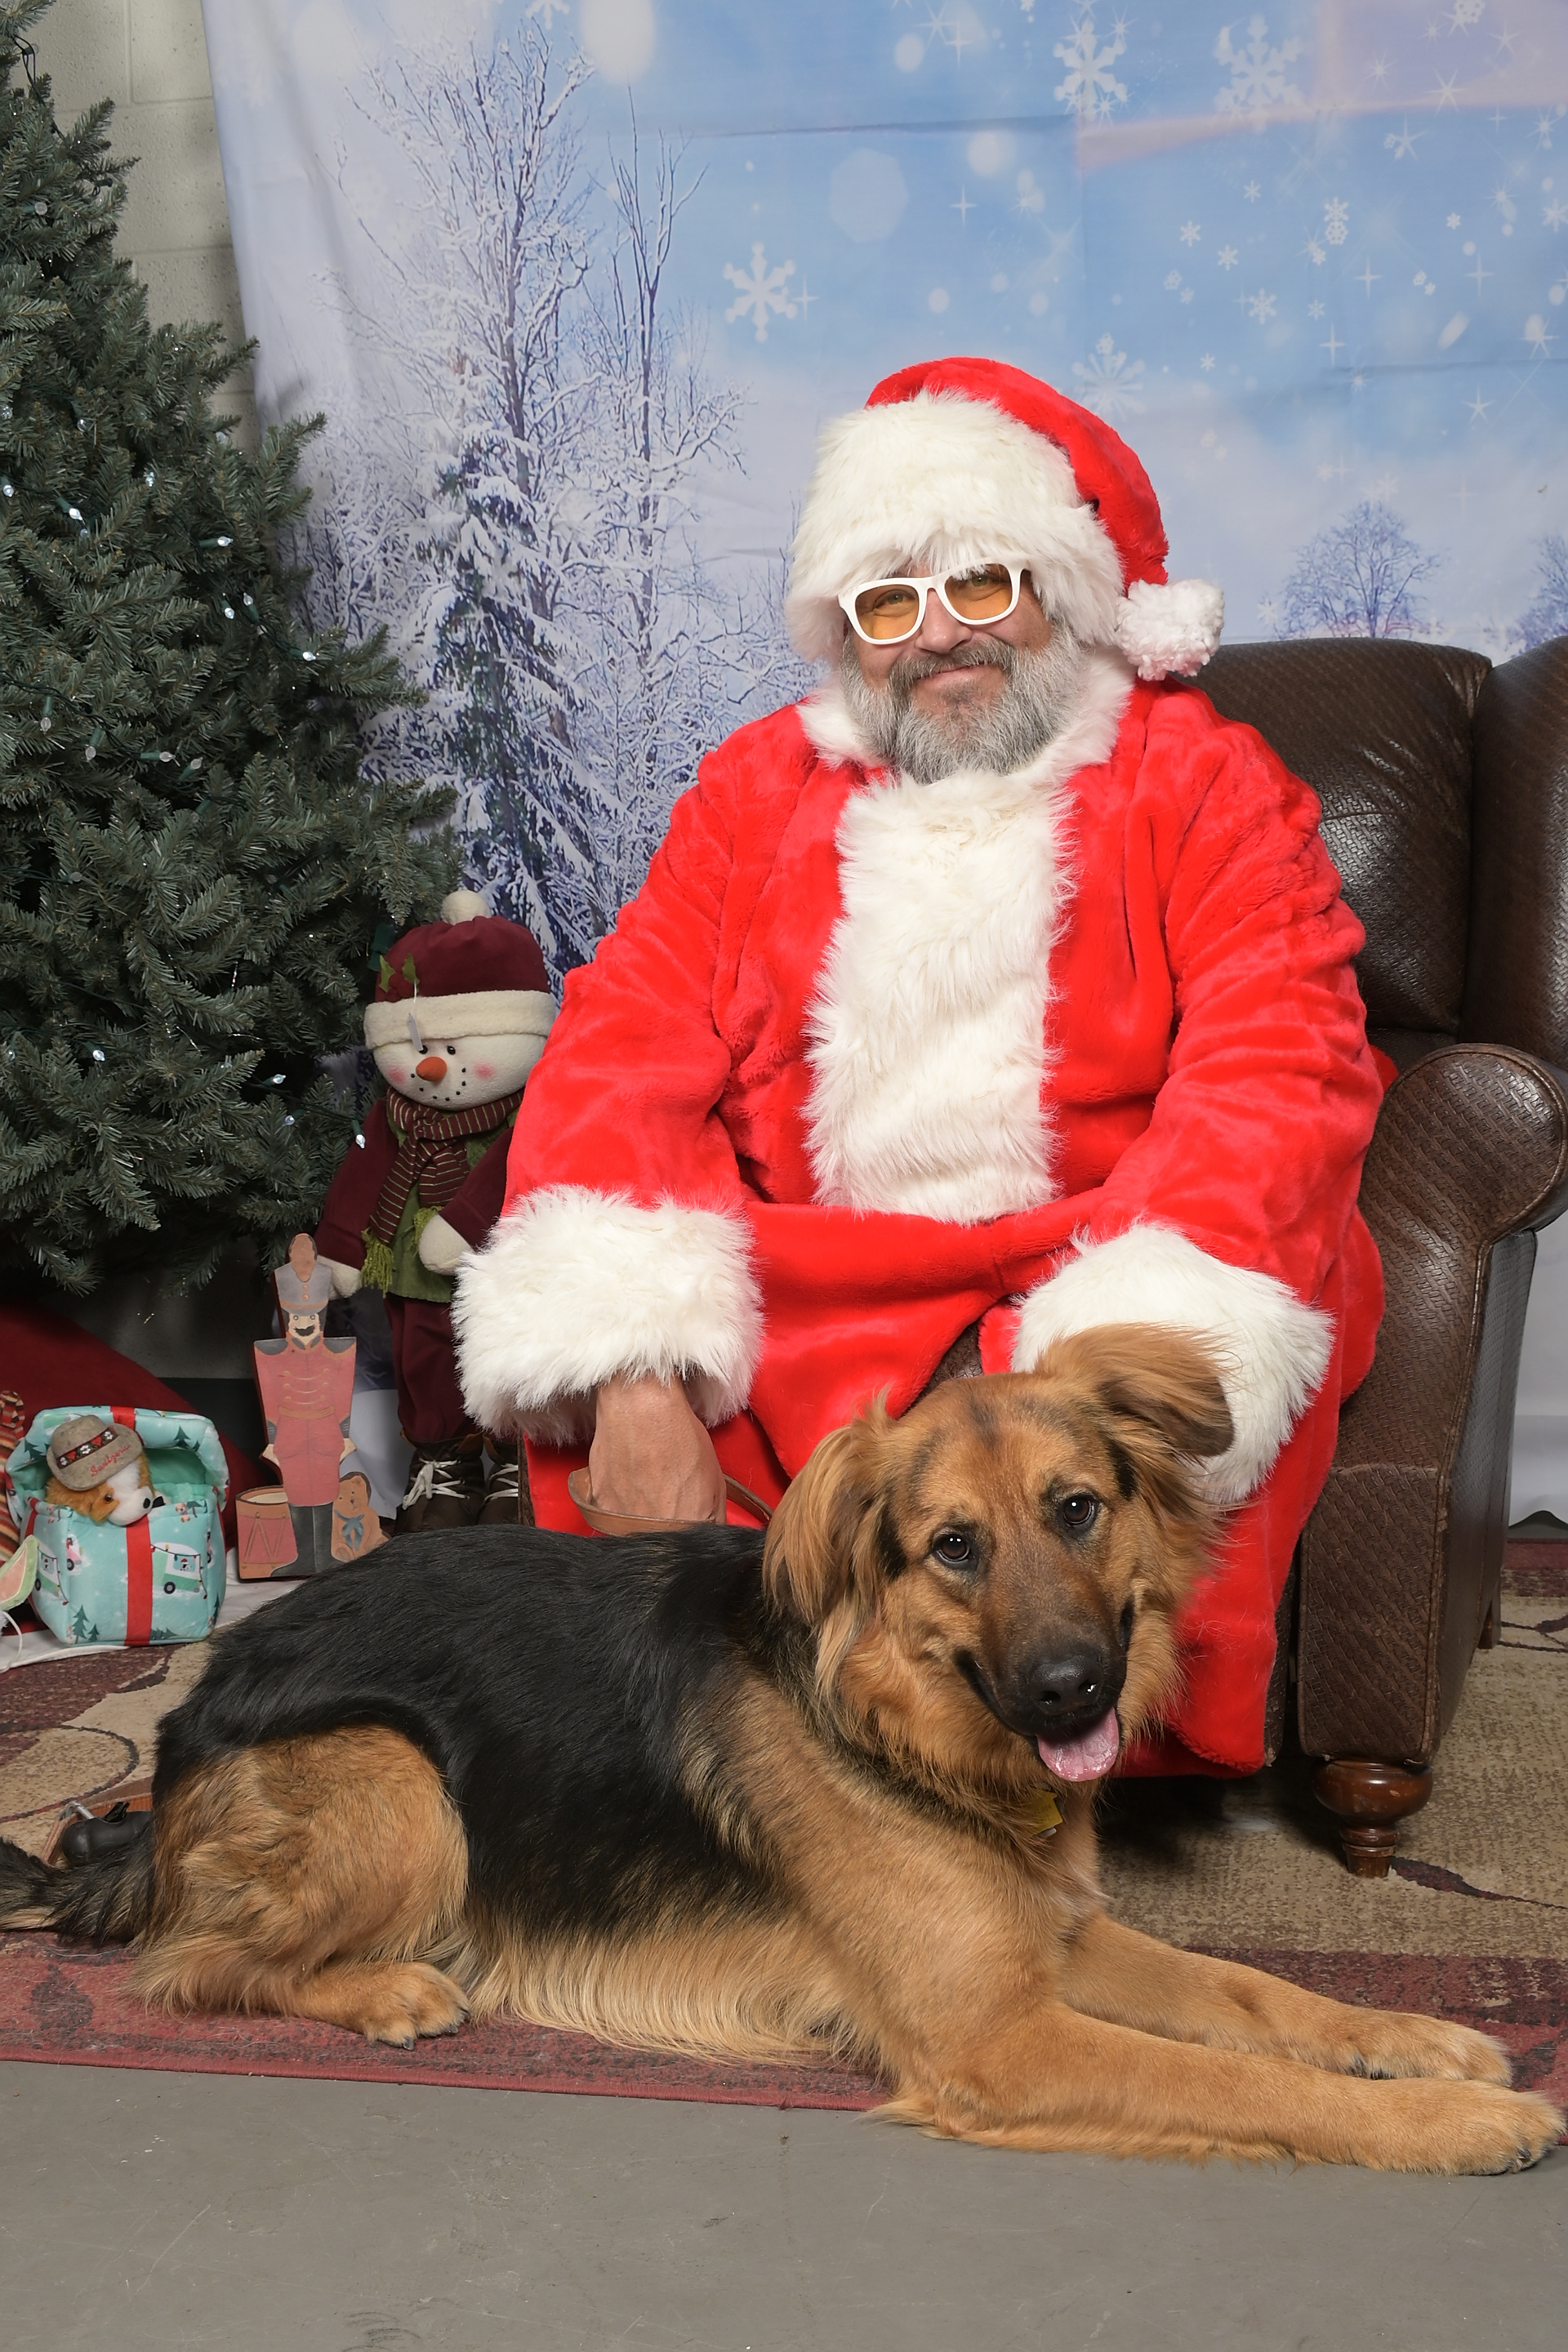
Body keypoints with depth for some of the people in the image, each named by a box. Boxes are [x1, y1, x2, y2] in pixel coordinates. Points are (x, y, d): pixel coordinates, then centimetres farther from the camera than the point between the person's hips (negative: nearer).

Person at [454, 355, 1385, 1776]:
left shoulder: (1201, 784, 4)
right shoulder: (759, 791, 12)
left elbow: (1273, 1083, -12)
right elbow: (623, 1058, -1)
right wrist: (632, 1372, -20)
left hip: (1088, 1272, -2)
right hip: (809, 1280, 2)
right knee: (574, 1372, -23)